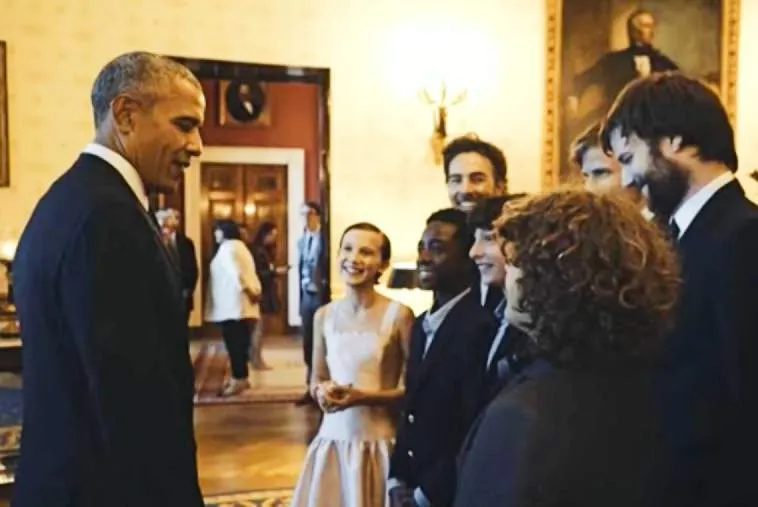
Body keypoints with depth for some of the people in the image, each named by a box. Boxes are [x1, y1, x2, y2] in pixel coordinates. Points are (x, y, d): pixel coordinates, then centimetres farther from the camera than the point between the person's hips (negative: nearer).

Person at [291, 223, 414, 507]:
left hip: (378, 443, -3)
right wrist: (323, 392, -8)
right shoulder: (324, 316, 3)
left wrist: (364, 396, -16)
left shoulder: (398, 315, -10)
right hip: (332, 439, 4)